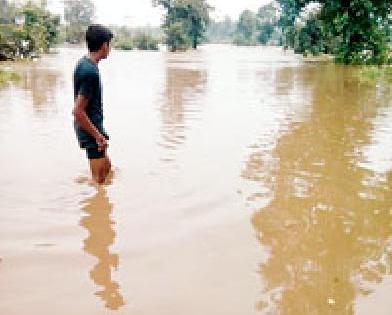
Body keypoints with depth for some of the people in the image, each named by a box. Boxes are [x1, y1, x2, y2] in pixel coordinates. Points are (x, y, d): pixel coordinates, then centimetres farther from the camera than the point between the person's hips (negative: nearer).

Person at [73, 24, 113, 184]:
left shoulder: (83, 62, 5)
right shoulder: (91, 72, -25)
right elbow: (78, 111, -27)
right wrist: (98, 136, -19)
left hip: (93, 127, 10)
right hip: (91, 130, -10)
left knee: (106, 167, 24)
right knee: (99, 178, 1)